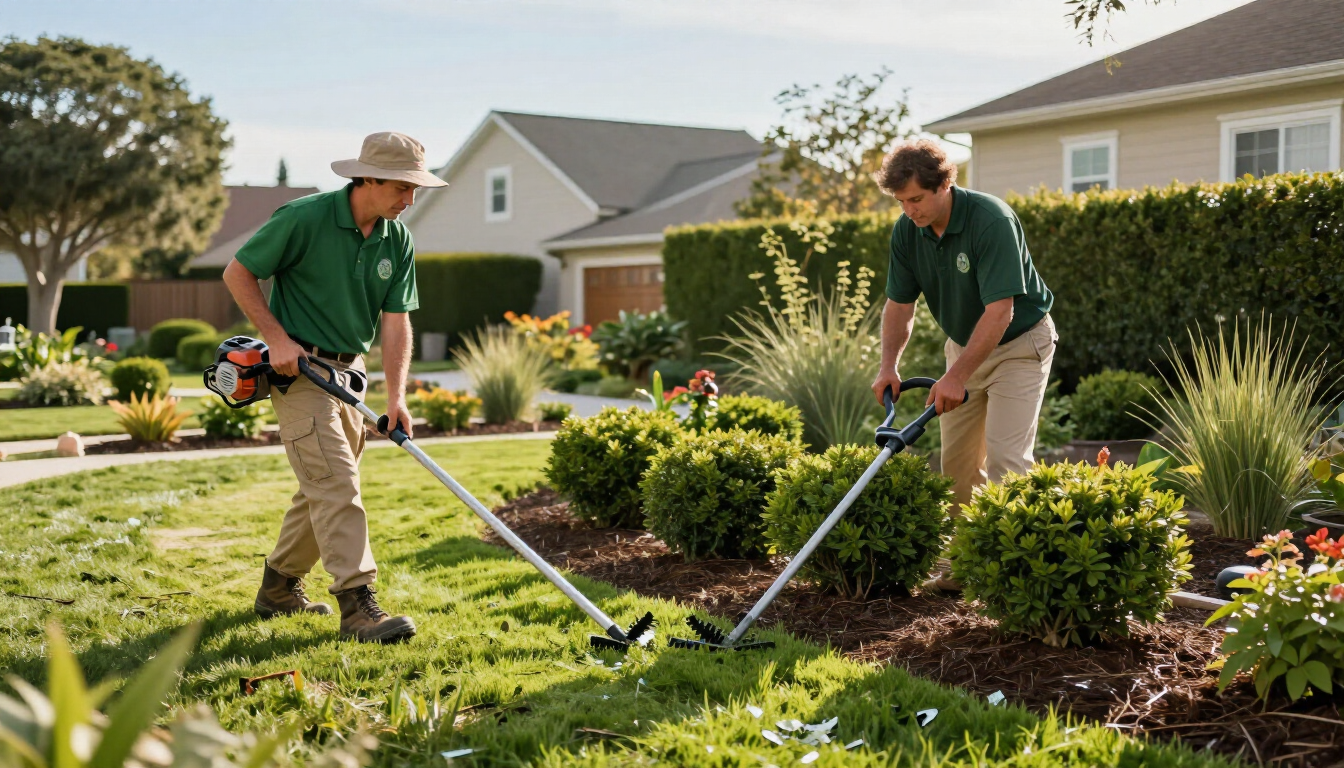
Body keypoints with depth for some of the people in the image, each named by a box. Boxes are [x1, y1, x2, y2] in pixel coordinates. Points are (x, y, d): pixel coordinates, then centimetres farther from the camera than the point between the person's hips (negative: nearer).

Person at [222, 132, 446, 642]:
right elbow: (237, 273, -9)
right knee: (336, 483, -13)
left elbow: (396, 320, -1)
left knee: (323, 486, 14)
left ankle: (279, 587, 31)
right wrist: (277, 337, -16)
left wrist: (396, 396, -10)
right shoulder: (305, 218, -17)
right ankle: (357, 604, -12)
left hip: (349, 370, 7)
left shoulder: (397, 240, 1)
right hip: (298, 369, -7)